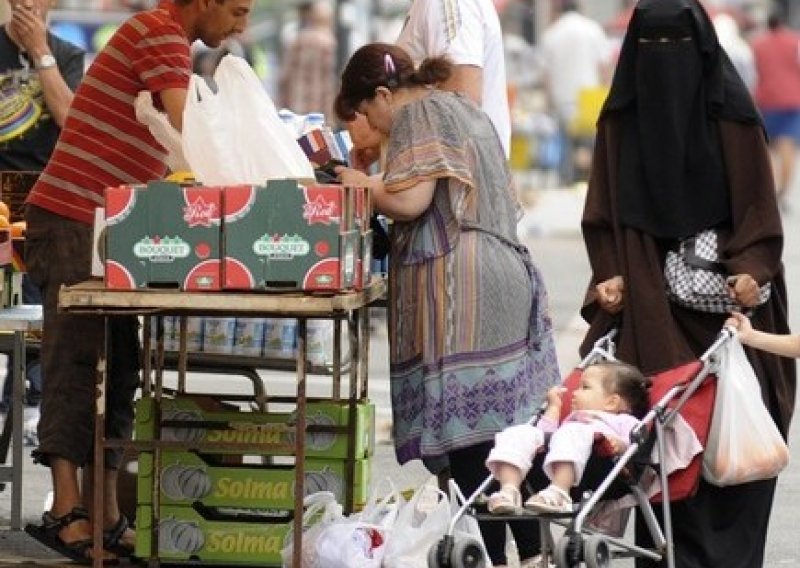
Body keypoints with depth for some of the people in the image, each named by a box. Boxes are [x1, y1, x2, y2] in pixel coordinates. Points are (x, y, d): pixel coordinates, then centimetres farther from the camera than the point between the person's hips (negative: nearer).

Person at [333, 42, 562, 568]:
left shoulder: (418, 115, -4)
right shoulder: (466, 109, 24)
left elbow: (409, 200, -15)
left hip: (460, 291, -9)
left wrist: (361, 185, 3)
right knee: (506, 423, 8)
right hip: (508, 281, 9)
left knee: (466, 428, -9)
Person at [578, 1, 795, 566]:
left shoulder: (730, 111, -1)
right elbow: (605, 211, 9)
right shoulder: (621, 117, 7)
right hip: (649, 301, 2)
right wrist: (609, 275, -4)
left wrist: (749, 269, -15)